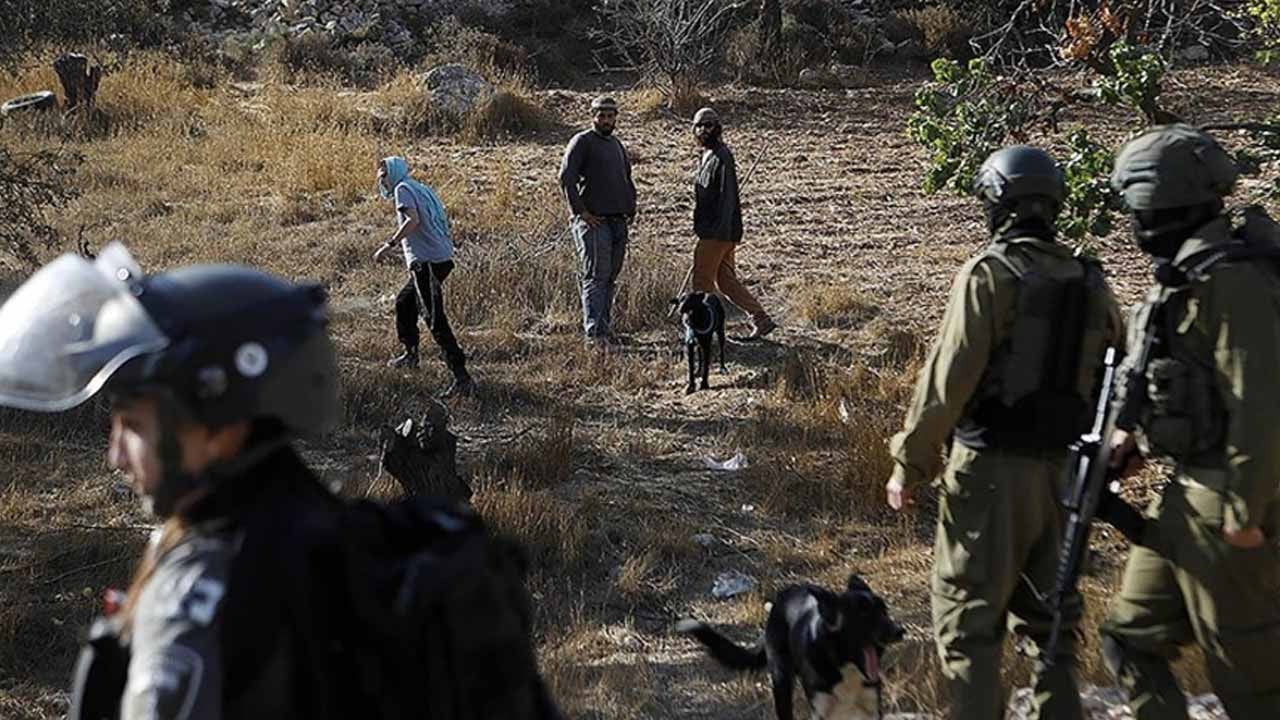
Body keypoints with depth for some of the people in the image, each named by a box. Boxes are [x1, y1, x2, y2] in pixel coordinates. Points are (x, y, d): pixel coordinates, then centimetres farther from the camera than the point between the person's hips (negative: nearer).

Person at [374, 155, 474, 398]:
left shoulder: (403, 189, -3)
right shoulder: (421, 189, 23)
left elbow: (413, 220, -20)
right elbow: (443, 221, 19)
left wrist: (389, 245, -20)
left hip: (426, 260, -10)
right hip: (440, 259, 10)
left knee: (434, 319, -14)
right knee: (404, 302, 28)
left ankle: (462, 377, -21)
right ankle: (410, 354, 40)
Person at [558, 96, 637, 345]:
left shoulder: (617, 144, 20)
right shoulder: (582, 142, -3)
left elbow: (627, 180, 30)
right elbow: (566, 177, -12)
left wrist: (631, 208, 15)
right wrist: (580, 212, -15)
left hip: (619, 221, 7)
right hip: (594, 221, -7)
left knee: (611, 277, 8)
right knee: (596, 277, -12)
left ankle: (605, 328, 14)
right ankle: (594, 332, -15)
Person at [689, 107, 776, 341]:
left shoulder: (721, 156, -13)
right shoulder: (707, 156, 18)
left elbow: (727, 196, -20)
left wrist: (722, 229, -25)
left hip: (718, 232, -10)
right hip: (711, 231, 10)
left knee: (702, 279, -3)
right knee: (726, 281, 11)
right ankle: (761, 320, 13)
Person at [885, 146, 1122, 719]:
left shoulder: (989, 274, -12)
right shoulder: (1090, 281, 7)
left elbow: (947, 380, -15)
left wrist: (909, 465, -8)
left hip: (990, 470, -6)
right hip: (1059, 469, 6)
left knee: (968, 618, 2)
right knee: (1048, 613, 18)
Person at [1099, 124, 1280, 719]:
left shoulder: (1231, 279, -18)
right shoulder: (1185, 275, 13)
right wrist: (1132, 435, 13)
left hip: (1223, 502, -10)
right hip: (1185, 492, 10)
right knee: (1132, 636, 14)